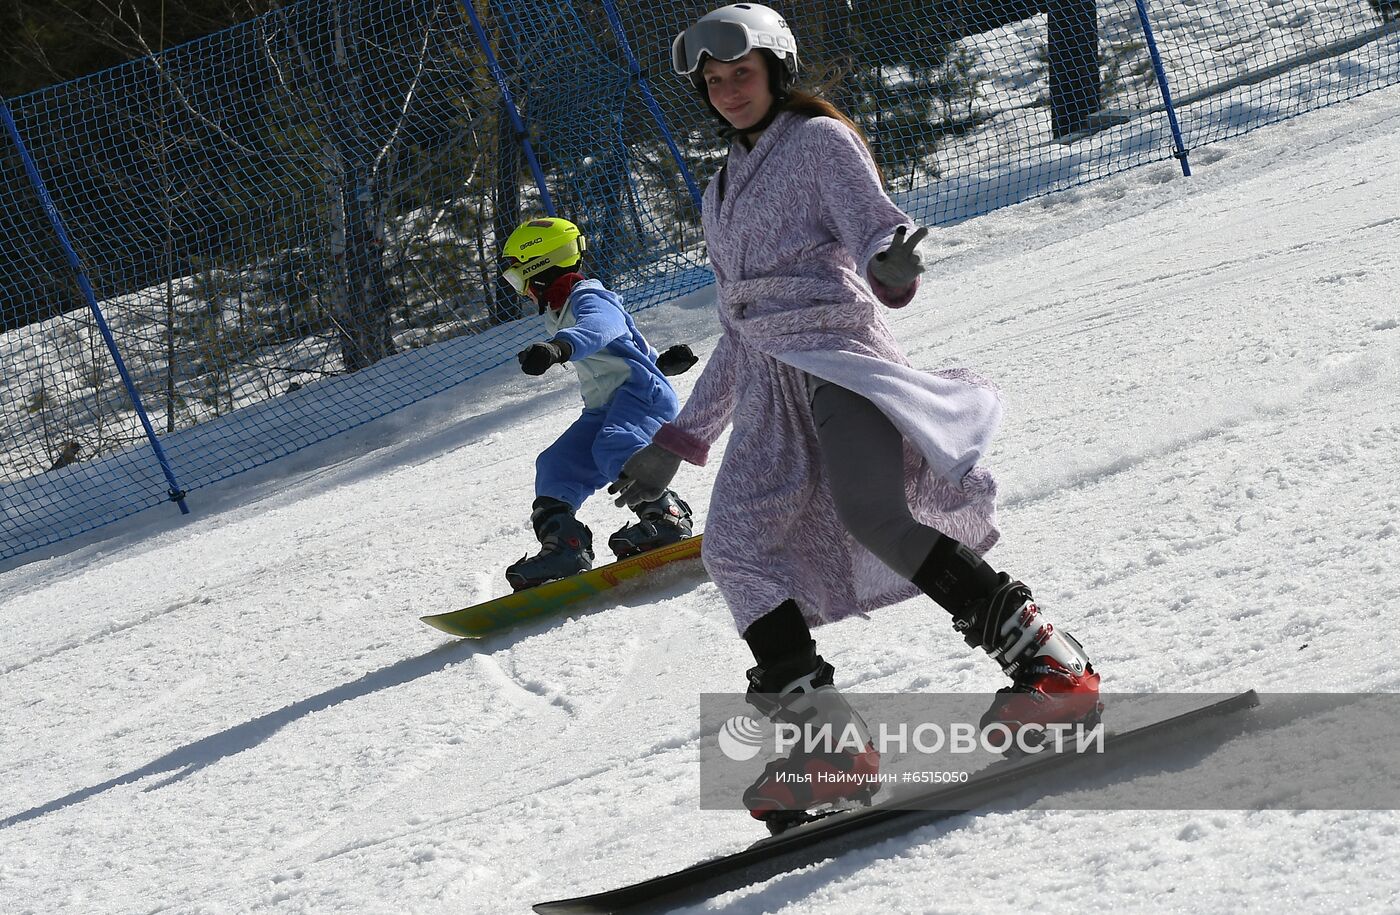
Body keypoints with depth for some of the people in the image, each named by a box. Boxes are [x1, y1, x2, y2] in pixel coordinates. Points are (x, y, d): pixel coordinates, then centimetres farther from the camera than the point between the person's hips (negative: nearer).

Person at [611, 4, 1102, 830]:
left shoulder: (820, 141, 7)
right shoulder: (723, 194, 27)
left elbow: (874, 230, -6)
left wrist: (893, 262, -31)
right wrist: (676, 443, 29)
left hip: (838, 352, -7)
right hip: (766, 383, 7)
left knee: (871, 516, -31)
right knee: (736, 547, -18)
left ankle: (1052, 665, -28)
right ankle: (829, 740, -23)